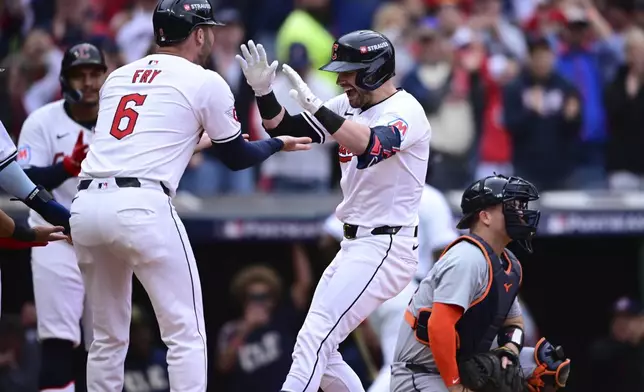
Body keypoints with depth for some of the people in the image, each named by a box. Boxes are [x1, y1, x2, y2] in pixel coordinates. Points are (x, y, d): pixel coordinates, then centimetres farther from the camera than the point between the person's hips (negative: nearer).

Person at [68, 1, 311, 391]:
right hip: (141, 207, -6)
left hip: (86, 207, 6)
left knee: (109, 336, 16)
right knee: (186, 333, 2)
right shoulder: (205, 82, 6)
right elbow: (237, 158, 15)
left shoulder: (118, 76, 21)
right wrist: (278, 143, 34)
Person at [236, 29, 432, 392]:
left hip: (385, 249, -10)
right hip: (355, 245, 10)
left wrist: (316, 107, -45)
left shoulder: (405, 111, -14)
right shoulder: (348, 105, 10)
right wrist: (264, 92, -9)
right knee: (319, 351, 12)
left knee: (315, 339, -21)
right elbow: (287, 131, 9)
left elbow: (370, 146, -35)